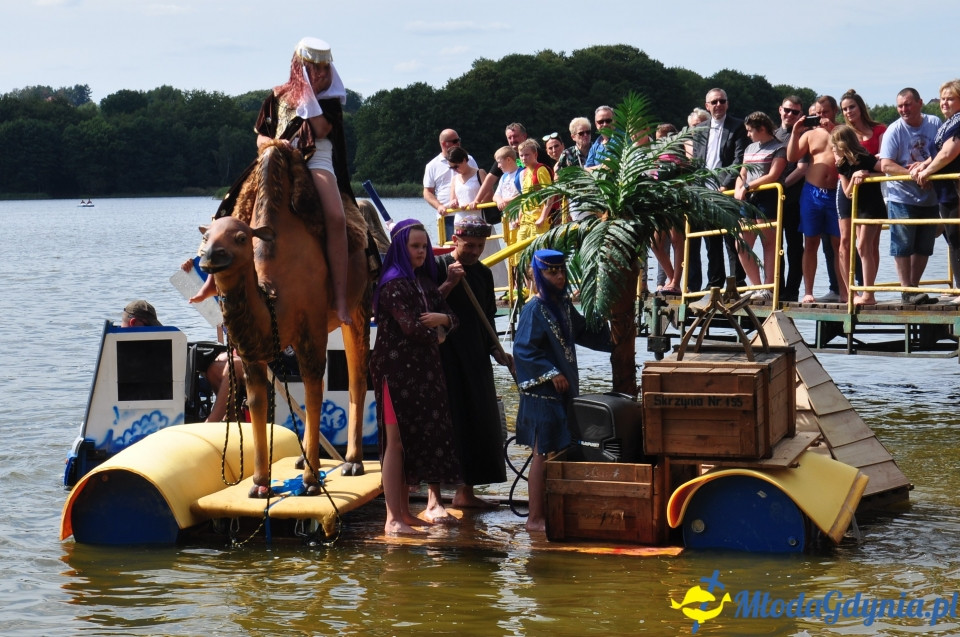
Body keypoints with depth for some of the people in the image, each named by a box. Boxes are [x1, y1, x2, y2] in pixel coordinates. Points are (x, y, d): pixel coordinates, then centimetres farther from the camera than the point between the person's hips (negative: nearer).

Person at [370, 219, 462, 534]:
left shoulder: (425, 281, 15)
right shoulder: (394, 283, -10)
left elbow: (451, 318, 12)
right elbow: (411, 326, -19)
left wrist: (440, 318, -12)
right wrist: (436, 332, 1)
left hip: (424, 370, 8)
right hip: (397, 369, -8)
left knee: (418, 437, 6)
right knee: (396, 440, -6)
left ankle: (404, 512, 12)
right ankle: (393, 519, -5)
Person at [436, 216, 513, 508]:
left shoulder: (483, 273, 13)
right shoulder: (438, 266, -5)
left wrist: (497, 351, 5)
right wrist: (449, 283, -21)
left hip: (475, 358, 7)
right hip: (445, 357, -6)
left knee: (479, 423, 7)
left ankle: (466, 491, 17)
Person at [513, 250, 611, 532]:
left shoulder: (564, 305, 10)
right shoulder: (534, 309, -12)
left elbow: (583, 333, 21)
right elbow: (523, 350, -17)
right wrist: (551, 373, -19)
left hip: (564, 390, 8)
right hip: (542, 393, -8)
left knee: (559, 453, 11)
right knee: (543, 455, -4)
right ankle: (535, 518, 2)